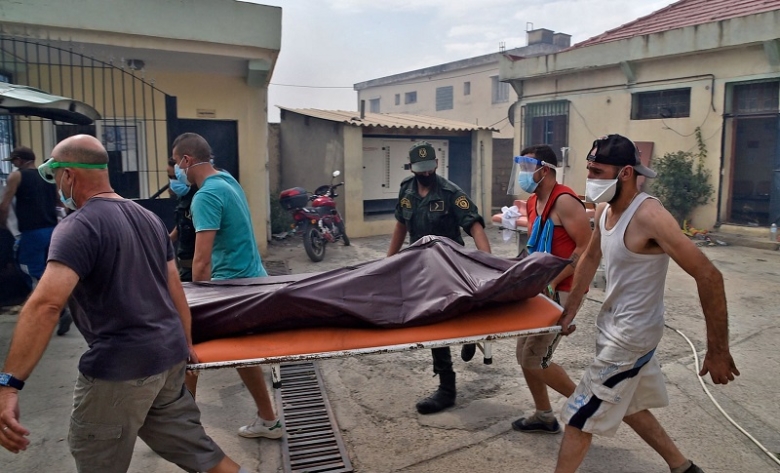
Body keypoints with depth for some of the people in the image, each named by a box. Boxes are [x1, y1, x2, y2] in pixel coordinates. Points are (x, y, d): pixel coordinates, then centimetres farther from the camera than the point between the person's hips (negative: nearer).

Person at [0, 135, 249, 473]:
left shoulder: (78, 227, -14)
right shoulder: (148, 217, 10)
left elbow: (45, 304, -28)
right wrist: (185, 345, 21)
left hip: (120, 367, -7)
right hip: (168, 356, 8)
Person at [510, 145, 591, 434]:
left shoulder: (564, 201, -18)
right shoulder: (533, 202, 9)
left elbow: (587, 249, -21)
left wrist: (553, 282, -21)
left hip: (561, 291, -9)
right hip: (541, 288, 9)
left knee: (534, 360, -5)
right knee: (524, 354, 13)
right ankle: (544, 416, 29)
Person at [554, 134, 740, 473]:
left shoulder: (649, 216, -26)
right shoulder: (604, 210, 0)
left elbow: (709, 276, -27)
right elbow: (589, 259, 16)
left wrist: (718, 352, -23)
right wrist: (570, 310, 15)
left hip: (632, 334, -9)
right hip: (613, 325, 9)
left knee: (580, 415, 1)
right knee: (627, 405, 25)